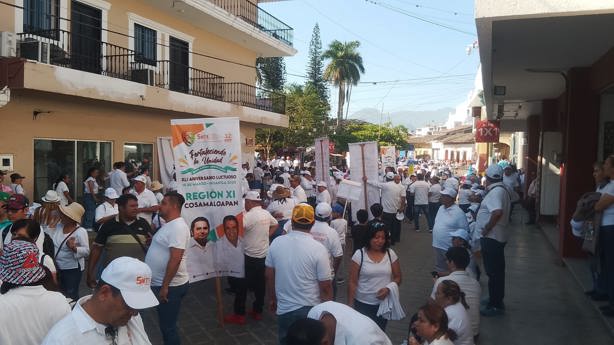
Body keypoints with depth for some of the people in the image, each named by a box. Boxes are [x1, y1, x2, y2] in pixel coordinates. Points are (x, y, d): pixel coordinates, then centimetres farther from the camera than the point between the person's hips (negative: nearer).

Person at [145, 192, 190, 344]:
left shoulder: (178, 227, -21)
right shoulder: (169, 225, 12)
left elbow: (175, 259, -27)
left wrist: (164, 286, -25)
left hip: (171, 286, -10)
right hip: (160, 284, 10)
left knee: (168, 327, 1)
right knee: (165, 325, 20)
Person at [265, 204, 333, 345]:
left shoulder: (276, 243, -7)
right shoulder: (318, 248, -17)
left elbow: (269, 276, 3)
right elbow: (325, 286, -13)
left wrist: (272, 299, 19)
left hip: (284, 309, 3)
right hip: (310, 310, -3)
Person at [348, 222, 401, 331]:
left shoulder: (391, 254, -3)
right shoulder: (359, 254, -10)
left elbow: (397, 277, 5)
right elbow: (352, 282, -6)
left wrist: (388, 289, -14)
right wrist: (350, 305, -7)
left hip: (384, 303, 2)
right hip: (362, 304, -2)